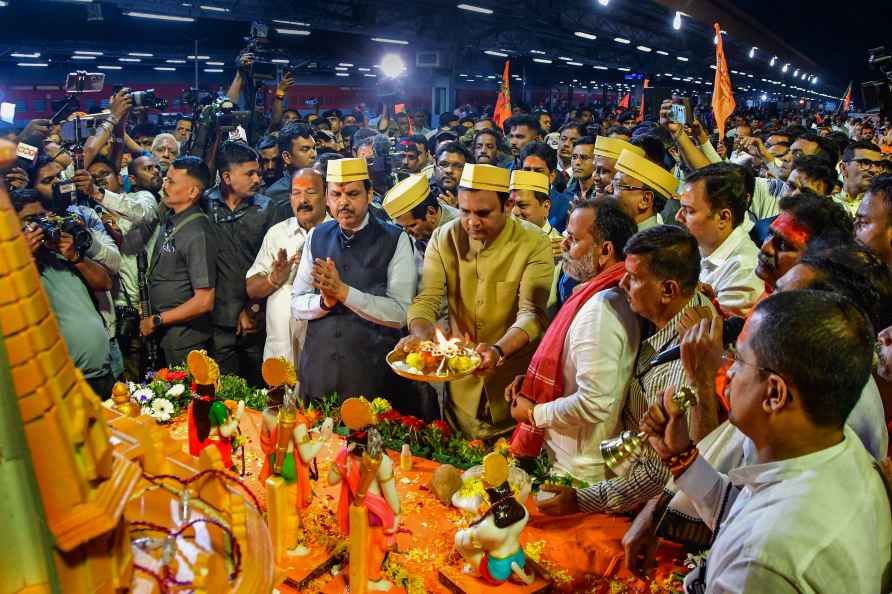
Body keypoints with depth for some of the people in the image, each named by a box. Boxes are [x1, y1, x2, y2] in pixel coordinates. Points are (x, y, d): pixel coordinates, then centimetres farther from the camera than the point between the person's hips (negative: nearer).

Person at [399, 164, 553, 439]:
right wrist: (419, 333, -30)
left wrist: (498, 351, -39)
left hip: (514, 377, -2)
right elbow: (427, 299, -8)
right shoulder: (443, 238, -4)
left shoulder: (534, 244, -14)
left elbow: (532, 314, -21)